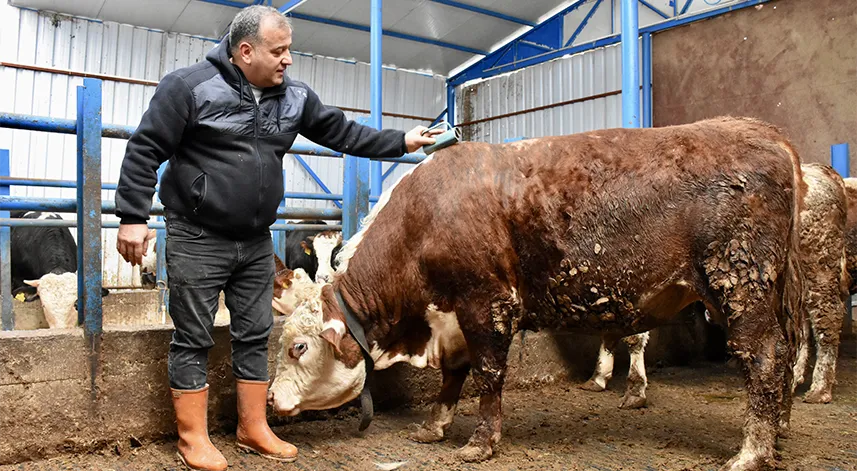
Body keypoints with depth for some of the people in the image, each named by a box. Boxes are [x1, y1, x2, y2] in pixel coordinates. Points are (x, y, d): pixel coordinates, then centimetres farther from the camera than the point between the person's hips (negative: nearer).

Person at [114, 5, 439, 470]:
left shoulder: (294, 96, 5)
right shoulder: (189, 86, -11)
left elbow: (344, 132, 13)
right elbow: (145, 150, -10)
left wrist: (400, 142, 9)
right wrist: (133, 216, -14)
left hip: (256, 243, 6)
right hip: (197, 240, -5)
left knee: (255, 336, 11)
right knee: (193, 340, 3)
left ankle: (254, 429, 24)